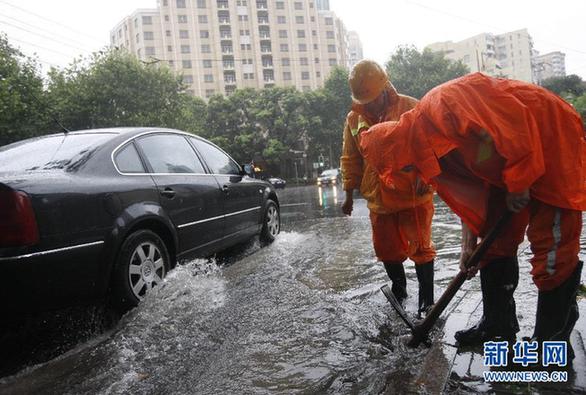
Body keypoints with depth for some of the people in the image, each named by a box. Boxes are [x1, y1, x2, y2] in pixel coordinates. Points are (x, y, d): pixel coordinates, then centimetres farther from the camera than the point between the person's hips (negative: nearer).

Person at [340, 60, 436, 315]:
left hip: (414, 195, -4)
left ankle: (427, 299, 15)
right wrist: (349, 194, 13)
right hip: (379, 199, 4)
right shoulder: (354, 119, 6)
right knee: (387, 250, 13)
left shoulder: (411, 108, -5)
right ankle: (398, 288, 36)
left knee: (420, 247, 2)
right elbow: (350, 160, 12)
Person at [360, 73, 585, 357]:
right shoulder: (427, 150, 2)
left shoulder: (443, 104, -26)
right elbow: (468, 194, 9)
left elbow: (515, 122, -29)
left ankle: (553, 343, 3)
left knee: (553, 248, -8)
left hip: (553, 140, -9)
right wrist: (469, 246, 9)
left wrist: (518, 181, -20)